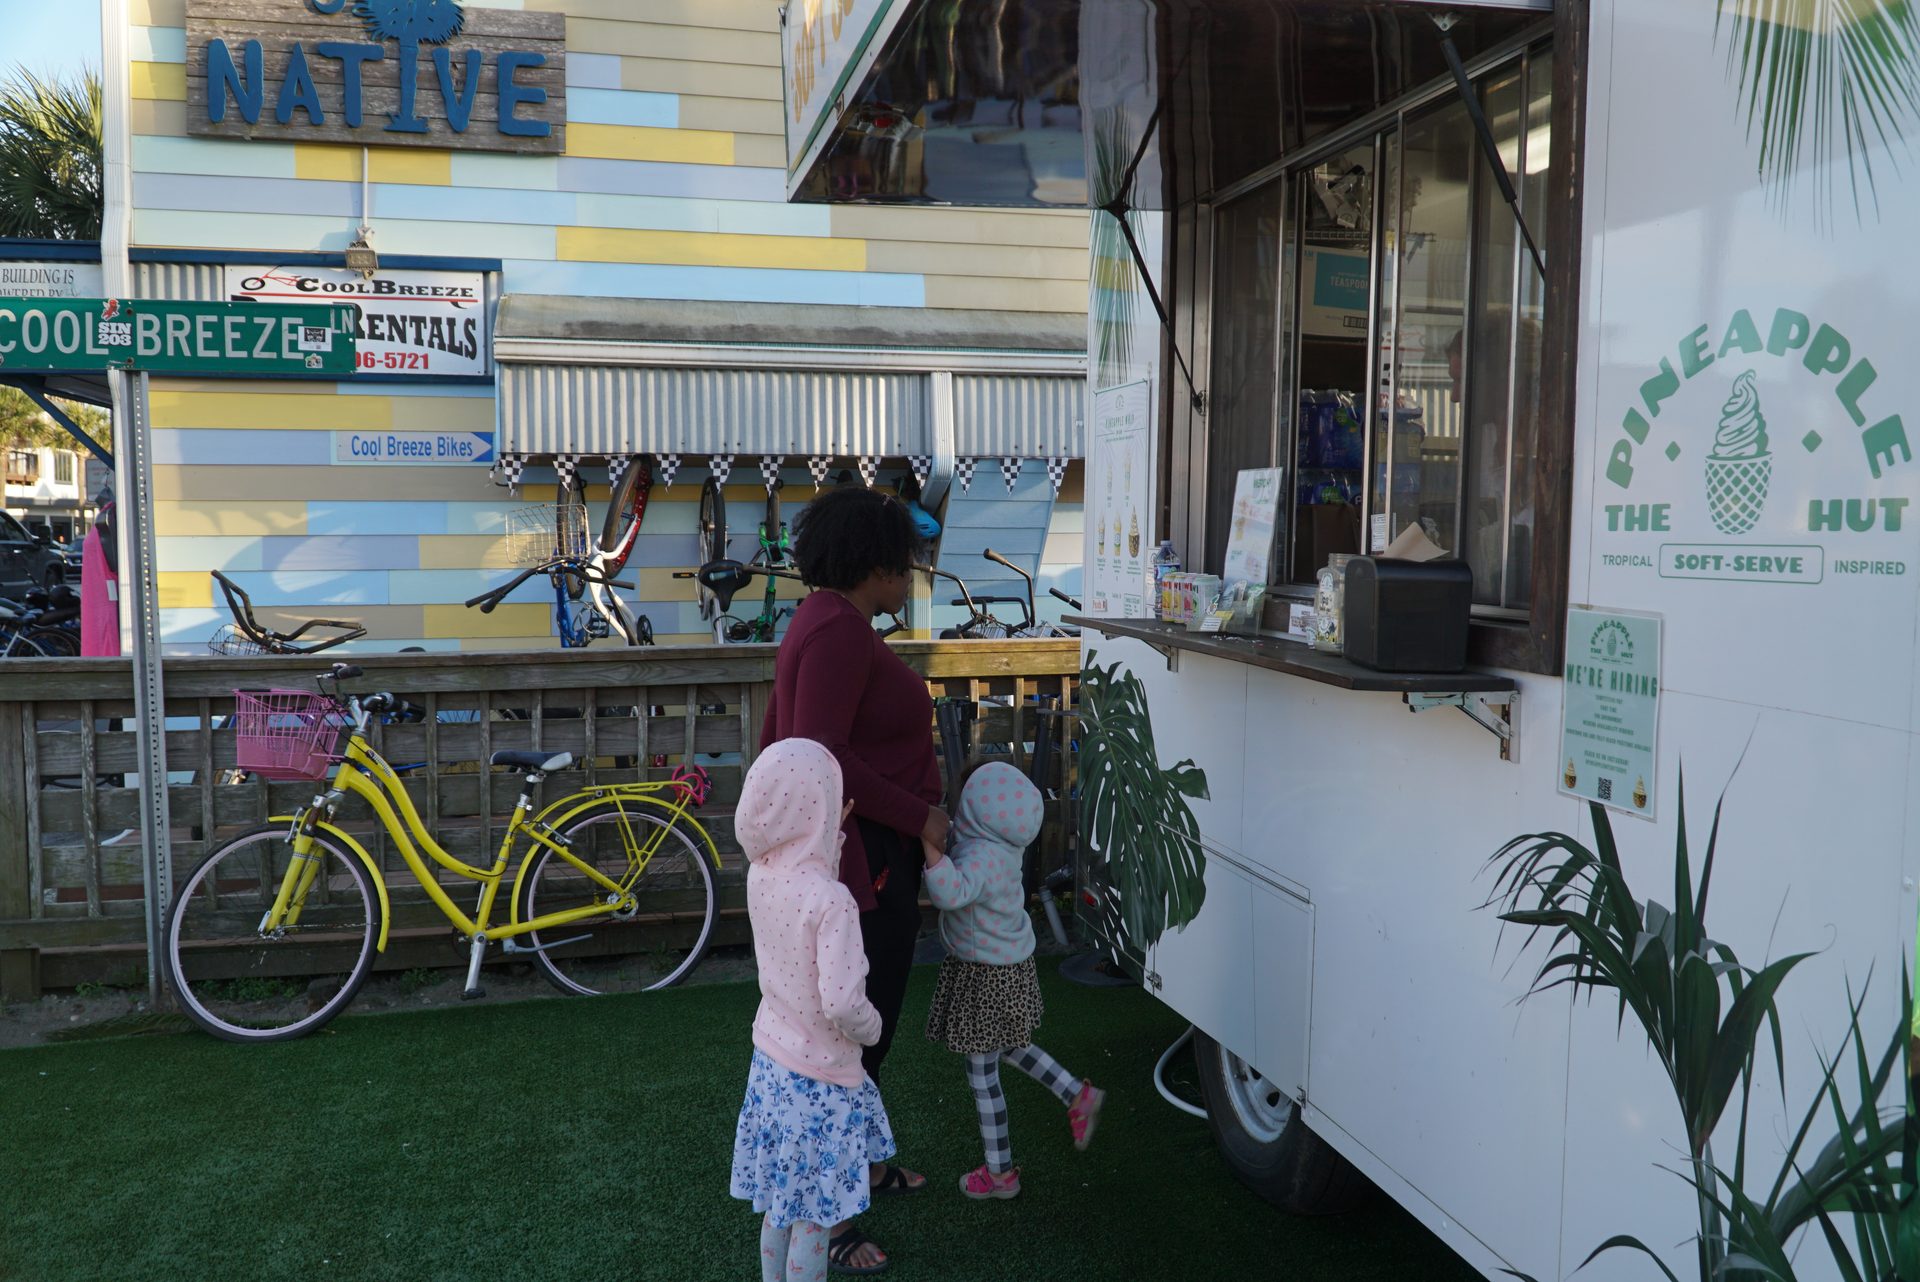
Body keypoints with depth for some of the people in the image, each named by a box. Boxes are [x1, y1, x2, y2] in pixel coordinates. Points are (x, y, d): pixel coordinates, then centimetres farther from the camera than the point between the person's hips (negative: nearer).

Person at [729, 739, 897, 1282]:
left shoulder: (761, 874, -6)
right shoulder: (832, 901, -27)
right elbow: (841, 1003, -28)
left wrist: (834, 837, 9)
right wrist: (873, 1028, -9)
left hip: (770, 1061, 7)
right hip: (818, 1076, -7)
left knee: (780, 1204, 22)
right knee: (811, 1216, 9)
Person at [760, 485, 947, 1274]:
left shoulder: (822, 624, 11)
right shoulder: (841, 630, -21)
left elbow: (779, 738, 17)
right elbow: (822, 755, -29)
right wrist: (917, 815, -21)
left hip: (856, 855, 11)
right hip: (863, 861, -11)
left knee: (867, 1022, 23)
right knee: (854, 1032, 0)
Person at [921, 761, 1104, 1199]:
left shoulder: (982, 857, -32)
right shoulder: (1003, 845, -4)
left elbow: (950, 892, -53)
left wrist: (928, 839, -49)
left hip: (984, 979, -9)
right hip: (1009, 965, 9)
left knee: (981, 1074, 8)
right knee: (1008, 1048, 31)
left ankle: (1000, 1173, 23)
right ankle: (1079, 1096, 37)